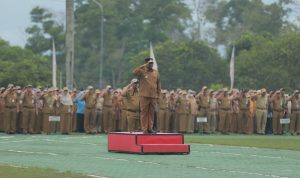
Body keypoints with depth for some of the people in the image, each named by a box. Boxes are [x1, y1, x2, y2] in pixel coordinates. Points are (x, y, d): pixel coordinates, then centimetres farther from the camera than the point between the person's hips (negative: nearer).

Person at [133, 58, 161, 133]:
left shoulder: (156, 73, 12)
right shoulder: (142, 71, 1)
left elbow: (158, 85, 15)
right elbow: (135, 72, -21)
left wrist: (158, 95, 10)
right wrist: (144, 66, -18)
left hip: (153, 96, 4)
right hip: (144, 96, -4)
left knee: (152, 113, 6)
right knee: (144, 112, -2)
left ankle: (150, 128, 12)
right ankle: (144, 129, 1)